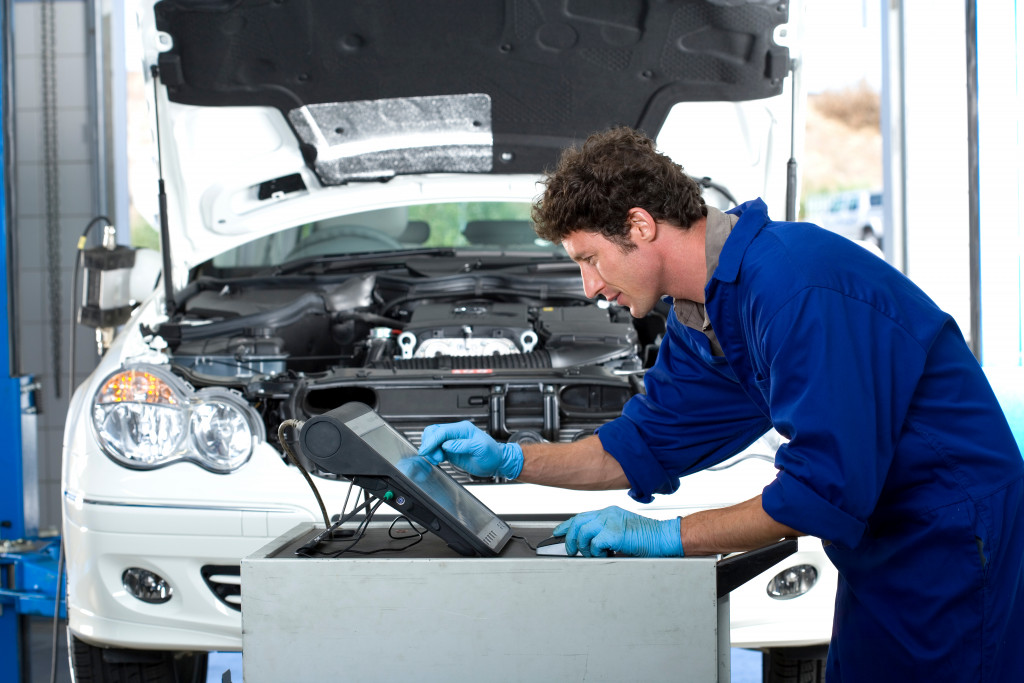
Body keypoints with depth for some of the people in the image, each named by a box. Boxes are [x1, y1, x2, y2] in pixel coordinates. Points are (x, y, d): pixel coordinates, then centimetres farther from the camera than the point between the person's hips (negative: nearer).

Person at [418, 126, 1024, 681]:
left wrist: (669, 536, -24)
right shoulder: (700, 318, 5)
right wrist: (510, 461, 8)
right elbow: (648, 447, 17)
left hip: (949, 525, -9)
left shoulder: (797, 287, -27)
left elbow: (822, 491, -29)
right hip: (880, 531, 9)